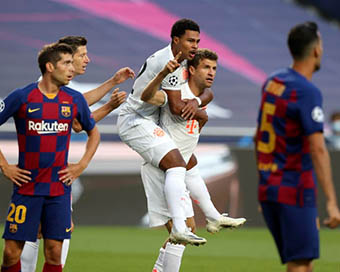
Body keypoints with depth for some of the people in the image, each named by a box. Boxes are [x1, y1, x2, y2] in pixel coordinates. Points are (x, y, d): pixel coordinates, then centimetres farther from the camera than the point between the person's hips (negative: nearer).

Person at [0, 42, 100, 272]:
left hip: (59, 188, 2)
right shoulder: (21, 97, -5)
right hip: (26, 187, -2)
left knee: (54, 253, -2)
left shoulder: (75, 100, 5)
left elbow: (94, 133, 21)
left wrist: (81, 166, 10)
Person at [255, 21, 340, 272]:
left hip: (267, 188, 8)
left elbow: (259, 136, 19)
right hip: (296, 191, -8)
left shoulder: (272, 82, 10)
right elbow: (318, 150, -21)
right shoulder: (308, 92, -15)